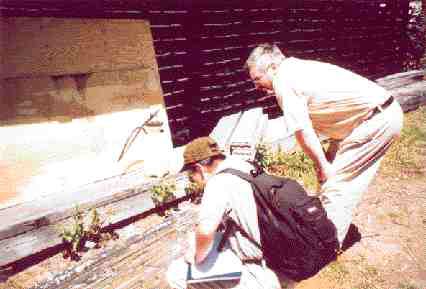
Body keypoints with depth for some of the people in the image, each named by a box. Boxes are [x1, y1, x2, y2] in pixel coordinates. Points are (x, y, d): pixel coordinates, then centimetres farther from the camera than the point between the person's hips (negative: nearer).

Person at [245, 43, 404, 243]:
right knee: (330, 169, 14)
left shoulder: (284, 82, -16)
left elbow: (302, 133, -18)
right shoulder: (297, 68, 12)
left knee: (334, 180, -6)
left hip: (377, 119, -10)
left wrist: (322, 166, -6)